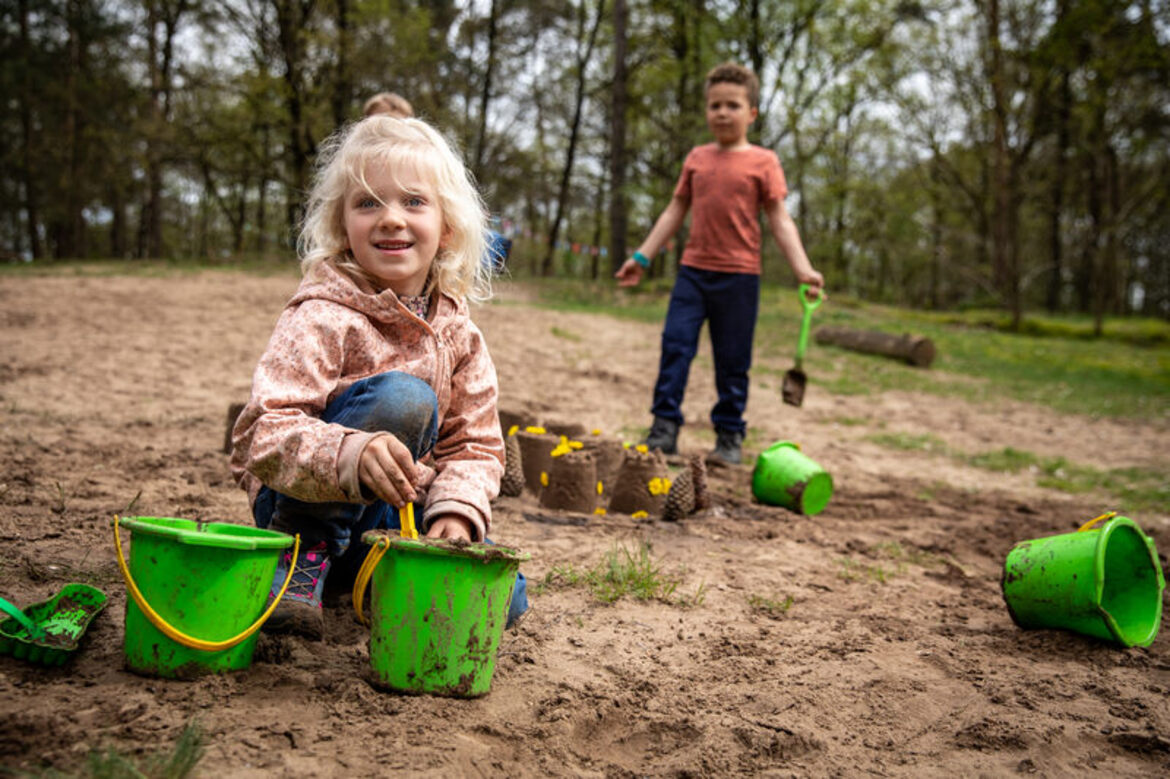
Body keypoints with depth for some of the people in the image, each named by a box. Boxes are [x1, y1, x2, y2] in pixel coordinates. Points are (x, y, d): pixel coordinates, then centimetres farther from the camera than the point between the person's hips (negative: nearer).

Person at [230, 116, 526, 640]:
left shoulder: (459, 336, 0)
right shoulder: (320, 319, -18)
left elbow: (475, 444, 1)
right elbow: (266, 437, -28)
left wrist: (456, 512, -19)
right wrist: (353, 453, -48)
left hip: (385, 517, 6)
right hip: (304, 503, -6)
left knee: (501, 596, -12)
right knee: (402, 397, -29)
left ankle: (348, 571, 11)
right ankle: (302, 560, -17)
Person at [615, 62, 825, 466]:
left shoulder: (762, 161, 1)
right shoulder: (696, 159, 11)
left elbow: (779, 219, -2)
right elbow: (675, 211, 16)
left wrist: (804, 270, -13)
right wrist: (642, 257, 13)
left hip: (738, 274, -3)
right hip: (693, 269, 3)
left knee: (732, 360, 4)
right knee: (675, 344, -4)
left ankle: (729, 436, 15)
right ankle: (664, 427, 2)